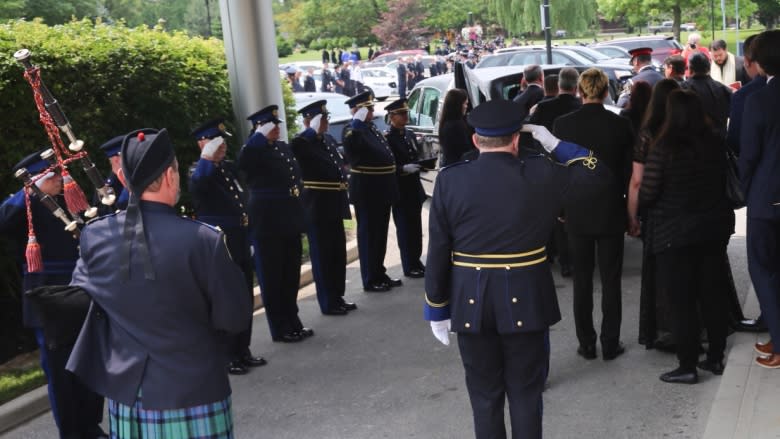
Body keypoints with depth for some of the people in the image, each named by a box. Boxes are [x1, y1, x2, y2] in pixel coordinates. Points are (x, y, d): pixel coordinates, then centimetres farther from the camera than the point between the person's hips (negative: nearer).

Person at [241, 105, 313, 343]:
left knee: (291, 276, 14)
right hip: (267, 224, -7)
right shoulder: (254, 152, -10)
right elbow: (242, 163, -34)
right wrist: (260, 136, -27)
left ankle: (293, 323, 26)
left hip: (289, 220, 7)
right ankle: (280, 329, 12)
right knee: (272, 278, 4)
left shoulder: (284, 147, 12)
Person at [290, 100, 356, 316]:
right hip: (316, 206, -8)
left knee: (338, 251, 13)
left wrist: (344, 180, 10)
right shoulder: (300, 142, -10)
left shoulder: (330, 139, 15)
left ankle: (337, 297, 24)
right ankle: (328, 303, 8)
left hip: (333, 204, 8)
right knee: (322, 254, 0)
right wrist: (313, 131, -26)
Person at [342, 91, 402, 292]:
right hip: (367, 192, -9)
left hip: (381, 190, 9)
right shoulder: (354, 131, -14)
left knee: (380, 234, 17)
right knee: (368, 235, 1)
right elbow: (350, 146, -37)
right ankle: (370, 280, 10)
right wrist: (357, 121, -34)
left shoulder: (373, 129, 15)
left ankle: (380, 274, 28)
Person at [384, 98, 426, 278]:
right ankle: (409, 266, 8)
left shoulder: (410, 135, 13)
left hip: (415, 188, 7)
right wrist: (403, 169, -23)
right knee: (404, 228, 0)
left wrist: (420, 165, 1)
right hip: (400, 190, -7)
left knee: (416, 227, 13)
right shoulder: (387, 138, -11)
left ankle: (416, 261, 25)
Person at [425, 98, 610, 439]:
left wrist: (437, 309, 4)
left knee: (484, 397, 12)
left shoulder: (450, 180, -6)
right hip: (525, 300, 0)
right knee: (526, 394, 12)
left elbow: (438, 251, -4)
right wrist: (552, 142, 11)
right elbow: (592, 167, 9)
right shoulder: (541, 175, -7)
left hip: (471, 303, 1)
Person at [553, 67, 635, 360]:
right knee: (611, 281, 9)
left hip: (576, 213, 1)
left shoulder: (562, 124, -7)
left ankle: (586, 344, 16)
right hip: (611, 213, 0)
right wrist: (632, 213, 10)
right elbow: (629, 172, -2)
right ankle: (610, 344, 14)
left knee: (582, 281, 11)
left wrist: (560, 207, 10)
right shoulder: (621, 125, -8)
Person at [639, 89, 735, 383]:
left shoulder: (664, 148, -16)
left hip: (675, 234, -5)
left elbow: (647, 193, -15)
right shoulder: (716, 142, 0)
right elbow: (723, 181, 10)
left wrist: (636, 204, 5)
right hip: (715, 227, 5)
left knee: (682, 300, 2)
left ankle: (687, 366, 7)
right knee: (712, 293, 15)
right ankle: (715, 357, 24)